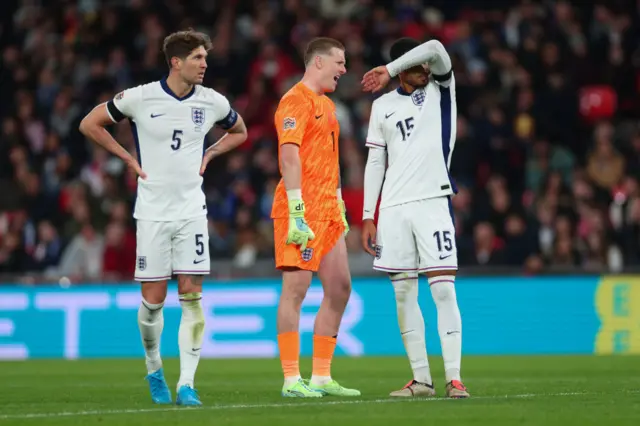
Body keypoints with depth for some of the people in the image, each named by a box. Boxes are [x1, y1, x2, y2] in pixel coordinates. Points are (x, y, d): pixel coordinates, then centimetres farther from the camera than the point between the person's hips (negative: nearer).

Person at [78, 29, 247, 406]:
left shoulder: (212, 102, 1)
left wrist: (208, 155, 7)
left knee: (192, 296, -7)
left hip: (192, 210, 2)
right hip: (153, 212, -2)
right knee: (153, 300, 0)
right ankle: (154, 369, 25)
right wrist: (129, 159, 0)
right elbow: (90, 124, 4)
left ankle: (187, 384, -5)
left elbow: (239, 132, 23)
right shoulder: (140, 98, -7)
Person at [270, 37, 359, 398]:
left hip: (328, 212, 10)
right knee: (296, 288, -9)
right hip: (303, 212, -10)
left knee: (340, 288, 8)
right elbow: (289, 156, -17)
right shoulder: (296, 101, -9)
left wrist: (339, 206, 23)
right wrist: (297, 212, -23)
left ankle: (322, 377, 14)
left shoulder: (327, 105, 21)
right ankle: (292, 380, -8)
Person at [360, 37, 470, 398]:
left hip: (433, 202, -3)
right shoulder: (383, 106, 12)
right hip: (394, 207, 3)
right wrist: (368, 217, 9)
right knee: (404, 294, 3)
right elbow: (375, 163, 13)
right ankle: (421, 379, 9)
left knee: (444, 290, -10)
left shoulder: (441, 89, 5)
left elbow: (435, 49, -15)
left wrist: (388, 71, -11)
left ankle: (454, 378, -10)